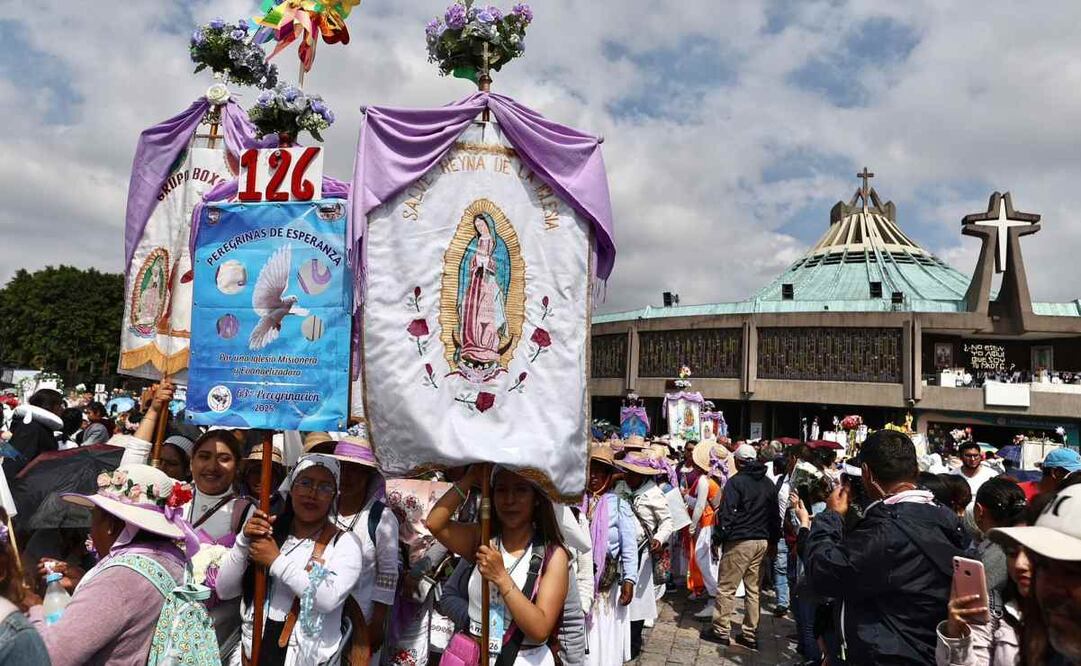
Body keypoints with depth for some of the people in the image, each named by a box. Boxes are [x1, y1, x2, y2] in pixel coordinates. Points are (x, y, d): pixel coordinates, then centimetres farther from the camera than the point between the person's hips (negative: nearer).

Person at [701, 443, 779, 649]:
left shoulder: (736, 482, -10)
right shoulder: (768, 484, 10)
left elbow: (726, 514, -14)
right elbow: (775, 515, 15)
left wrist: (721, 537, -4)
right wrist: (772, 540, 19)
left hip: (739, 541, -6)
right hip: (762, 541, 7)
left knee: (726, 588, 2)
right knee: (753, 589, 12)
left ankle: (720, 631, 8)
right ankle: (750, 635, 17)